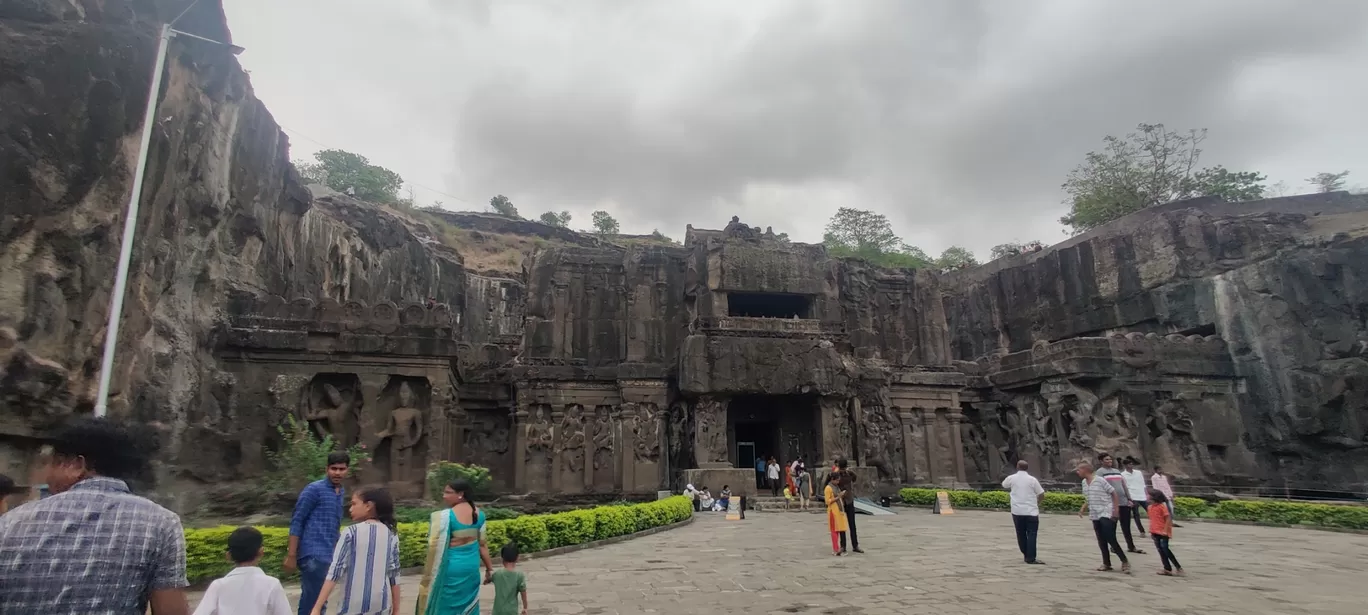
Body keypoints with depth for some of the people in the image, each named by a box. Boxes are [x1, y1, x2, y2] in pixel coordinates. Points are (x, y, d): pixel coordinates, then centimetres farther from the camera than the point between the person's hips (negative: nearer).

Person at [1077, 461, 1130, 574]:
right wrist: (1082, 509, 7)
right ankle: (1106, 563, 17)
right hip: (1095, 516, 7)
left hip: (1106, 514, -7)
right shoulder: (1084, 483, 9)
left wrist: (1116, 509, -14)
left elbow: (1114, 493, -10)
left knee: (1111, 540, -8)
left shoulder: (1100, 480, -14)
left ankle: (1125, 562, 6)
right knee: (1101, 542, 9)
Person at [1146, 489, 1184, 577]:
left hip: (1163, 533, -8)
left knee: (1165, 549, -10)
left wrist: (1165, 530, -17)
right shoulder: (1150, 507, 11)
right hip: (1155, 533, 8)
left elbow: (1168, 518, -14)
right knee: (1160, 551, 6)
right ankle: (1167, 569, 12)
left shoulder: (1162, 507, -12)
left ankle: (1178, 567, 3)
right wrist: (1151, 531, 14)